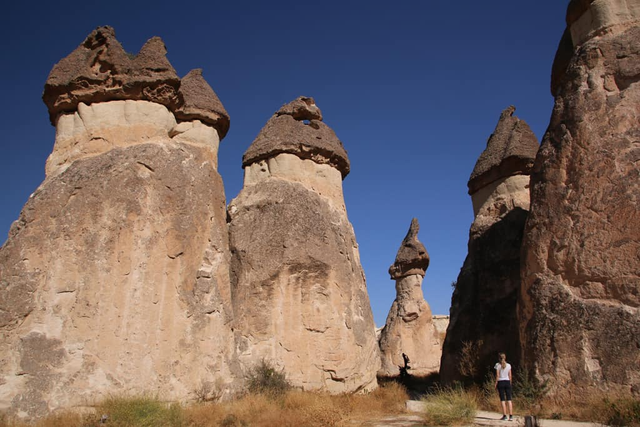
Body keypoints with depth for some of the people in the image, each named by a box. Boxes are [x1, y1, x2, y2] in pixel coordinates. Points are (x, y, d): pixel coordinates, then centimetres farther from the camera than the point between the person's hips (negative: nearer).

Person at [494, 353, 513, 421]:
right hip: (507, 382, 3)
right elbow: (510, 376, 5)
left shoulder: (498, 365, -5)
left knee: (502, 399, 1)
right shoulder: (508, 365, 4)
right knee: (509, 399, 4)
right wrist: (510, 383, 15)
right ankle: (511, 415, 0)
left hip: (500, 382, -3)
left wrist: (496, 384, -1)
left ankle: (504, 415, 0)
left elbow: (497, 375, -7)